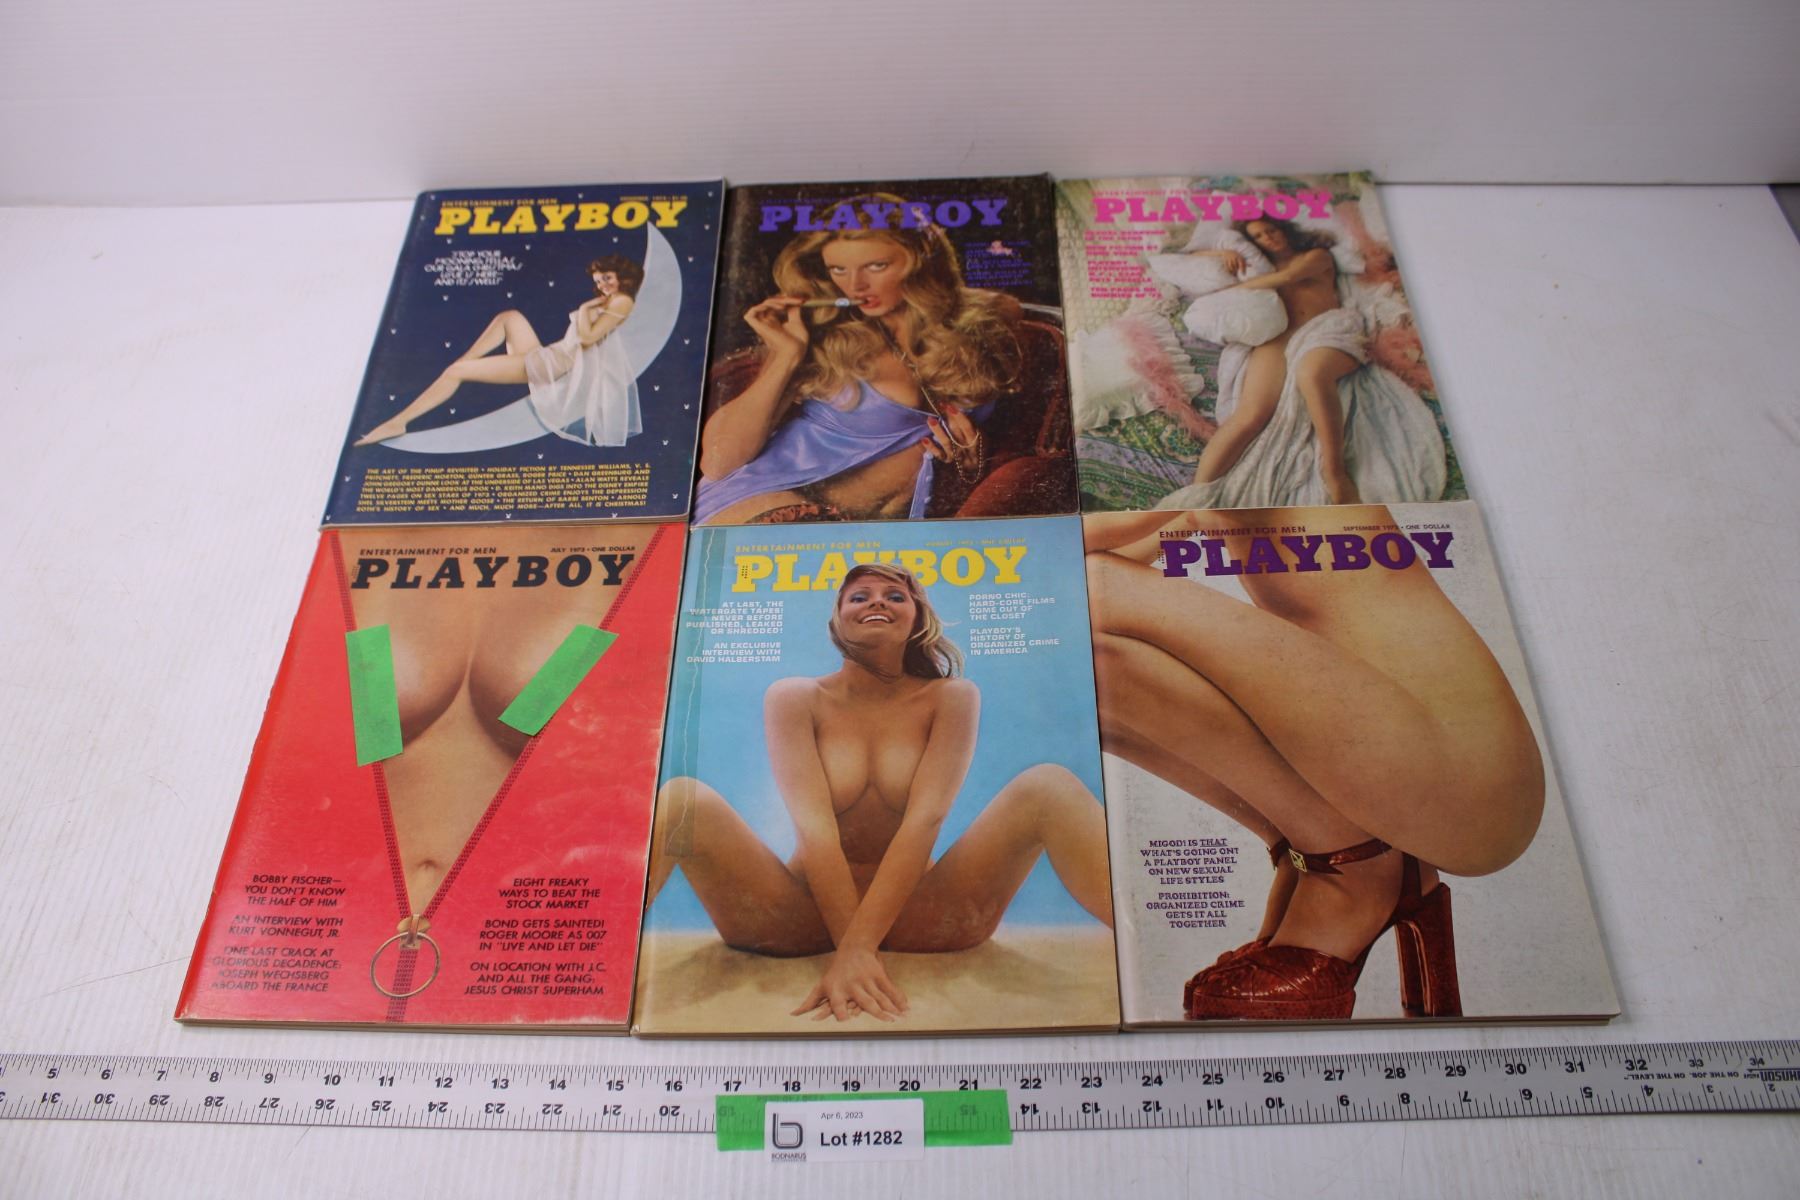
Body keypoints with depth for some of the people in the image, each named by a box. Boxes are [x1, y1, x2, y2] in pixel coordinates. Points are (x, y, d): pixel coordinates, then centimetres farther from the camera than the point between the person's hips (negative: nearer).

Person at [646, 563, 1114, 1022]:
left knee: (1048, 786, -20)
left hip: (914, 915, 0)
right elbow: (814, 825, -13)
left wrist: (857, 947, -25)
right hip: (805, 912, 0)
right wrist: (852, 949, -25)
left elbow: (925, 819, -12)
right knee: (684, 799, -24)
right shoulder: (794, 698, 1)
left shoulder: (951, 698, 2)